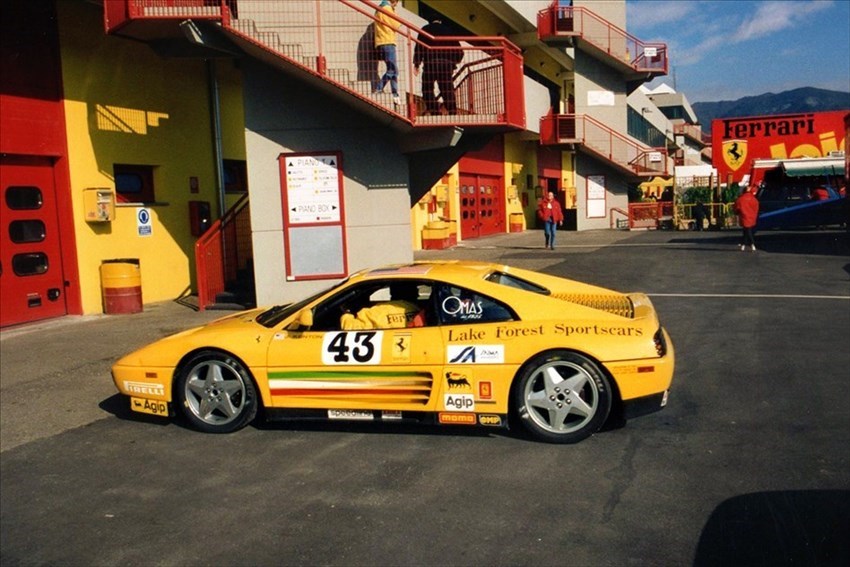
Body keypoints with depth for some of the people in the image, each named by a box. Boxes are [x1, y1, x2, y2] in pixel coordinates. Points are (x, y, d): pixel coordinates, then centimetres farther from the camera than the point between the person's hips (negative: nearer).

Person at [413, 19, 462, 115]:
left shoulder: (426, 29, 12)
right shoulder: (448, 31, 18)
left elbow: (419, 47, 1)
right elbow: (459, 51, 15)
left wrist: (416, 65, 3)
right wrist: (453, 65, 26)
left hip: (430, 63, -3)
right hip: (446, 64, 3)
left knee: (427, 89, 4)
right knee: (448, 90, 6)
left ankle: (434, 112, -9)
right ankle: (453, 113, 0)